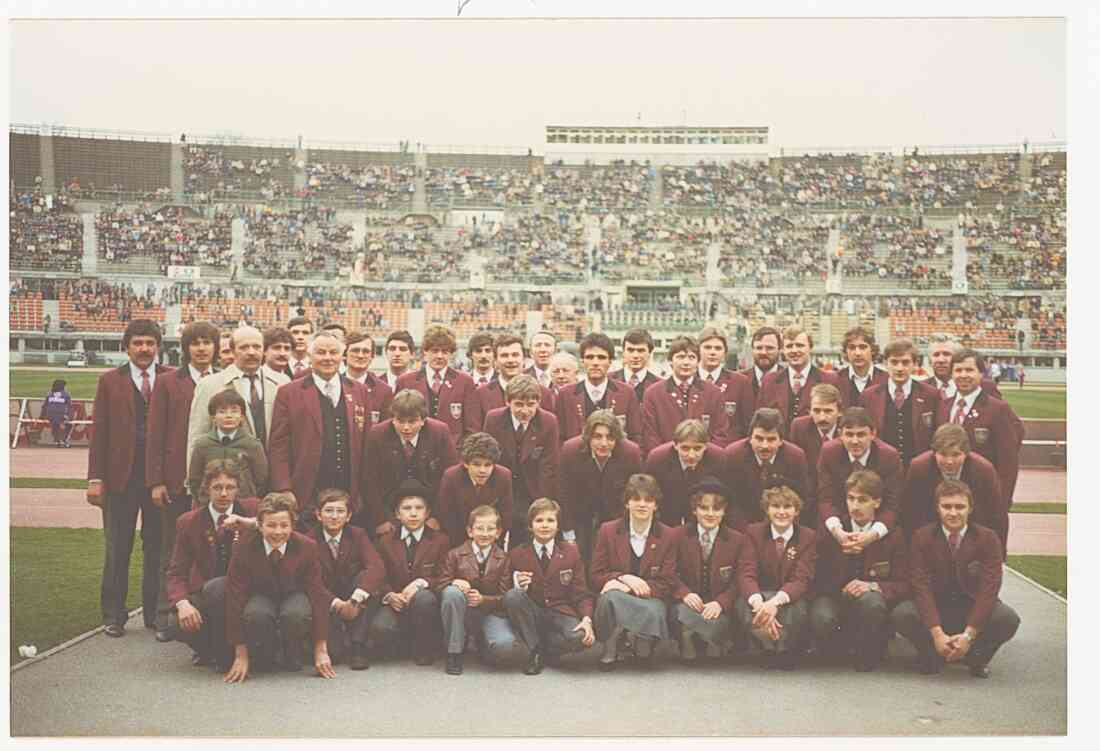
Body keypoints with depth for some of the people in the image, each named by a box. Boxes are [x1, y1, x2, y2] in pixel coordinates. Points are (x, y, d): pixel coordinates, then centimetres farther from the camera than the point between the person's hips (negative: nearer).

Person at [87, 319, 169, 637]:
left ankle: (155, 612, 19)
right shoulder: (110, 381, 6)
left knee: (157, 547, 7)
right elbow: (99, 432, 3)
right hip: (121, 477, 0)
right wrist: (95, 479, -3)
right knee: (117, 549, 6)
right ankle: (113, 615, 16)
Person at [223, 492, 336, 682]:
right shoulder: (244, 547, -20)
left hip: (294, 596, 0)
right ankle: (263, 659, -4)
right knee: (256, 614, -36)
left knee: (297, 613, -36)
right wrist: (241, 655, -23)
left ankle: (293, 656, -3)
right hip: (261, 597, 0)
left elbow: (317, 595, -17)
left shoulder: (307, 547, -19)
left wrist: (320, 650, -20)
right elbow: (235, 597, -19)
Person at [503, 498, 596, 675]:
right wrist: (518, 587, -19)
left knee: (580, 637, -33)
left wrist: (587, 619, -17)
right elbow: (509, 590, 5)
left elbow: (581, 594, 2)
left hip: (561, 613, -1)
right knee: (512, 595, -30)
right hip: (531, 616, 1)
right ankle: (535, 650, -11)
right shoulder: (517, 554, 5)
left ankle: (542, 651, -1)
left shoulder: (571, 552, 5)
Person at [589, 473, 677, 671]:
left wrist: (628, 589, -15)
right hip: (616, 600, 0)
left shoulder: (667, 536, 5)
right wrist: (624, 578, -17)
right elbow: (596, 577, 4)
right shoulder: (608, 531, 5)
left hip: (650, 598, 0)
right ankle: (611, 649, -15)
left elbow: (666, 584, 0)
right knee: (610, 596, -37)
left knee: (655, 612, -37)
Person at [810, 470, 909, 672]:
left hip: (872, 599, 0)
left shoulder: (893, 535, 1)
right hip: (835, 598, 1)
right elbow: (819, 581, 4)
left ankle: (868, 655, -9)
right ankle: (835, 655, 1)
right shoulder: (832, 533, 3)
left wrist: (872, 586, -20)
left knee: (871, 601, -38)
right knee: (821, 618, -35)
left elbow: (903, 585, -4)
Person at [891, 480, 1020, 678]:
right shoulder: (922, 537, -7)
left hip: (974, 608, 0)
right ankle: (932, 655, 0)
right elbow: (921, 587, -16)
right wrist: (937, 634, -28)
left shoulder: (987, 538, -8)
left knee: (1008, 619, -30)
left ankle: (977, 657, 1)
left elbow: (989, 588, -16)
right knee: (900, 615, -30)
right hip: (935, 609, 0)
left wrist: (968, 635, -27)